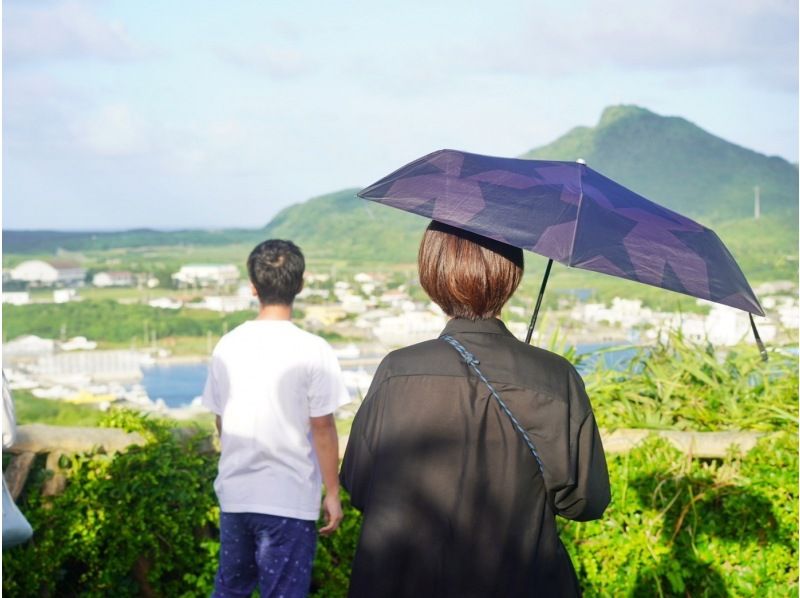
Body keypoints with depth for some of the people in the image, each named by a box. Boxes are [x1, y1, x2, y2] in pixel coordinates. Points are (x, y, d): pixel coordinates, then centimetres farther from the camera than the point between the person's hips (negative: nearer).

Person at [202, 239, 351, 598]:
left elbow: (220, 420, 10)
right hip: (289, 500, -5)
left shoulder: (227, 346, 1)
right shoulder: (312, 351, -12)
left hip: (234, 492, 5)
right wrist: (332, 494, 0)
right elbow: (322, 429, -10)